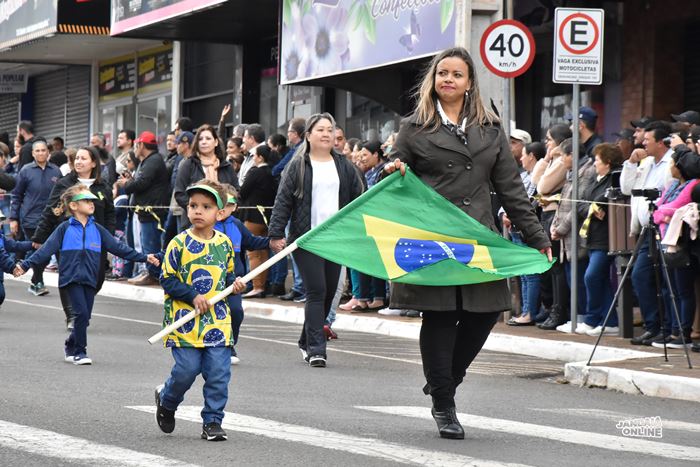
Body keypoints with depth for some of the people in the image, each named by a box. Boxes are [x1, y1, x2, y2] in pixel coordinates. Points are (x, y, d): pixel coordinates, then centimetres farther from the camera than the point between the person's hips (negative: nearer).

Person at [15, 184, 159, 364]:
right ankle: (79, 352, -4)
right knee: (82, 313, -15)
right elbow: (46, 250, -4)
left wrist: (144, 258, 7)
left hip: (90, 279, 4)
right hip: (71, 278, -4)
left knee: (85, 317, 6)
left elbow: (118, 248, 12)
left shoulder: (97, 229, 10)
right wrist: (25, 265, -13)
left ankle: (71, 347, 28)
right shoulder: (65, 229, 0)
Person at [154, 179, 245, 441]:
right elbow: (167, 280, -5)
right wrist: (193, 296, -14)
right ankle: (166, 400, 27)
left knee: (218, 373, -1)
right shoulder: (179, 243, -6)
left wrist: (235, 285, 1)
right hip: (185, 320, -4)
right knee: (187, 369, -4)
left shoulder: (225, 244, 7)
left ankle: (212, 422, 10)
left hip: (218, 321, 4)